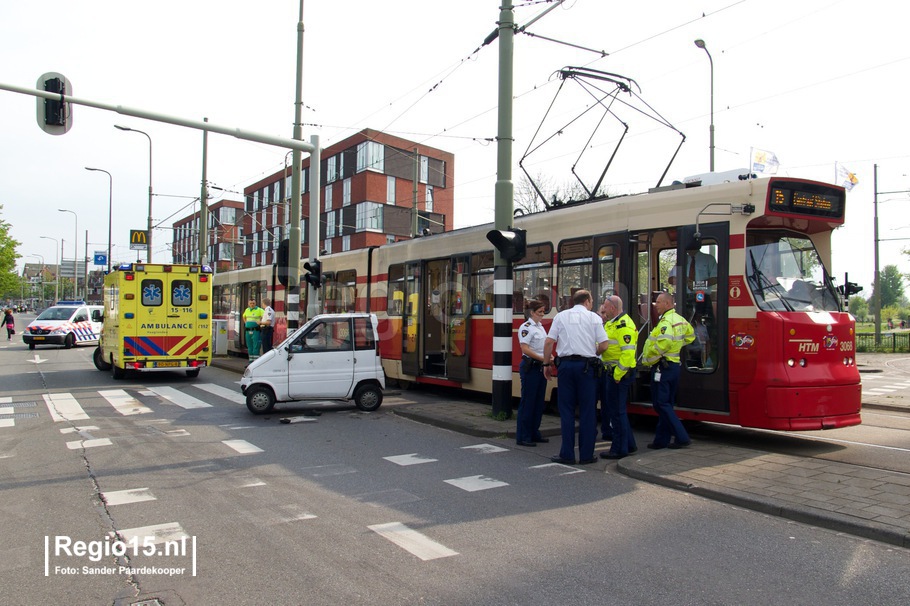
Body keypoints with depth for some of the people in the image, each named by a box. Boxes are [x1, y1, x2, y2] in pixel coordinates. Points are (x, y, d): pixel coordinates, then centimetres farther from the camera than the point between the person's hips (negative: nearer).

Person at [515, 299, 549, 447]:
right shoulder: (526, 327, -11)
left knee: (539, 402, 12)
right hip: (530, 367, -9)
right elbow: (525, 349, -19)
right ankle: (522, 437, 2)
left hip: (540, 367, 9)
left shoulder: (541, 327, 15)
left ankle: (534, 433, 22)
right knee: (527, 402, -4)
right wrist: (543, 358, -21)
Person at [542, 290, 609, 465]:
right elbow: (603, 345, -1)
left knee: (566, 410, 6)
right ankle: (586, 455, 9)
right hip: (587, 366, -1)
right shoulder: (594, 317, 4)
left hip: (566, 364, 1)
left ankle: (567, 454, 7)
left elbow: (548, 342, 2)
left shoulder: (561, 316, 8)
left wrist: (547, 364, 10)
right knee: (587, 411, 6)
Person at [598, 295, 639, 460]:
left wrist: (617, 375, -23)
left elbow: (628, 352, -24)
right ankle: (629, 444, 27)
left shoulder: (624, 325, -17)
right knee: (617, 410, 17)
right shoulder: (612, 323, 16)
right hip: (612, 372, 11)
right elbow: (606, 346, 22)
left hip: (619, 373, -11)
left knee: (617, 411, -3)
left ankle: (620, 449, 6)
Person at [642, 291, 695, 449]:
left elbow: (664, 343, -31)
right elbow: (690, 335, 27)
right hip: (674, 365, 10)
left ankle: (682, 438, -6)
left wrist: (648, 359, -20)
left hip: (662, 367, -10)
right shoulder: (680, 319, 13)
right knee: (666, 404, 13)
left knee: (661, 404, -5)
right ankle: (661, 440, 18)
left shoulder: (666, 321, -17)